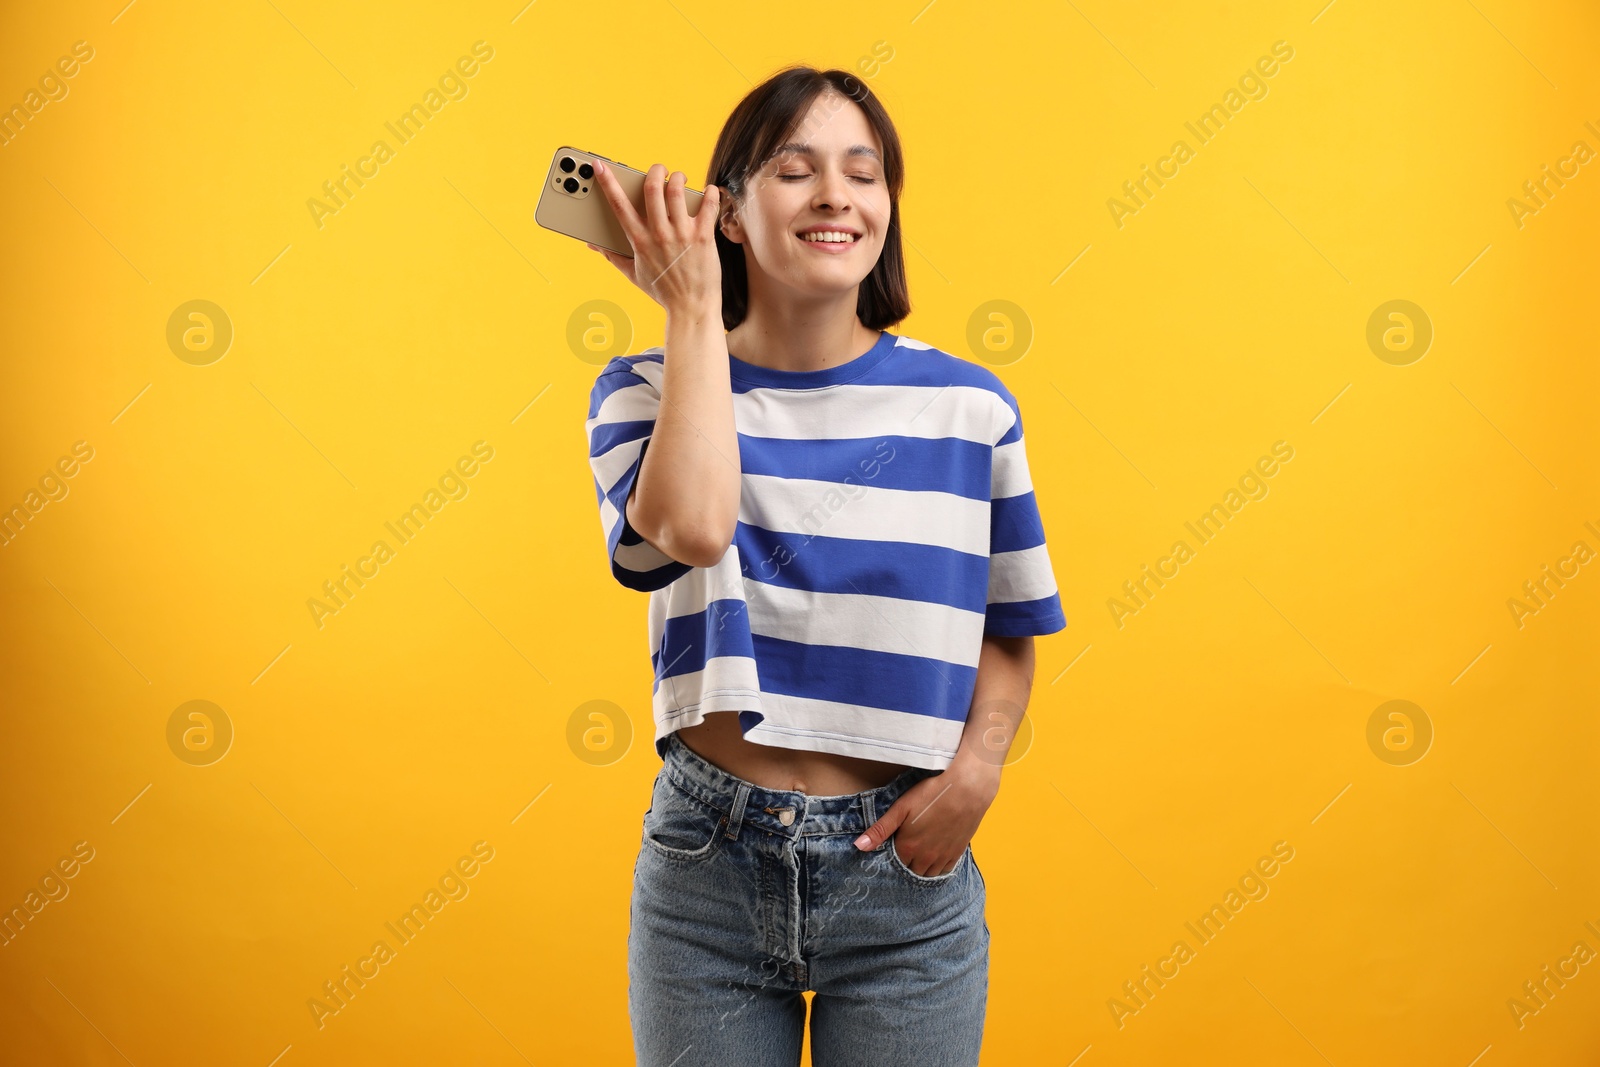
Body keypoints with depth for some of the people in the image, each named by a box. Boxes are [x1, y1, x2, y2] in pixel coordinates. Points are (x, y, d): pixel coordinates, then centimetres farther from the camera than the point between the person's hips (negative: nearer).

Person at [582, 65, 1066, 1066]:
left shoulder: (968, 404, -1)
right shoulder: (648, 390, -2)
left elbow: (1007, 630, 8)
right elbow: (693, 525, -24)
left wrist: (978, 766, -10)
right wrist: (692, 307, -14)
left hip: (904, 875, 1)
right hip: (708, 865, 0)